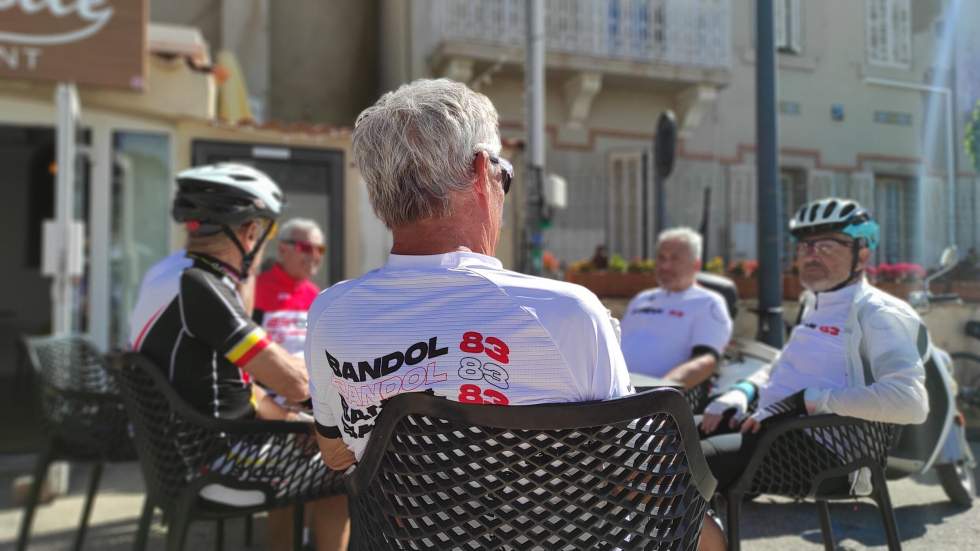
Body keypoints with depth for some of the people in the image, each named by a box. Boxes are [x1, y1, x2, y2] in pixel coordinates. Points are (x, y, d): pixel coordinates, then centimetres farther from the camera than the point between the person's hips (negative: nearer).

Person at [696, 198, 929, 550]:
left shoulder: (876, 313, -6)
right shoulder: (817, 309, 21)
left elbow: (910, 402, -22)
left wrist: (808, 401, -22)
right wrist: (740, 393, 9)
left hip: (820, 447, -9)